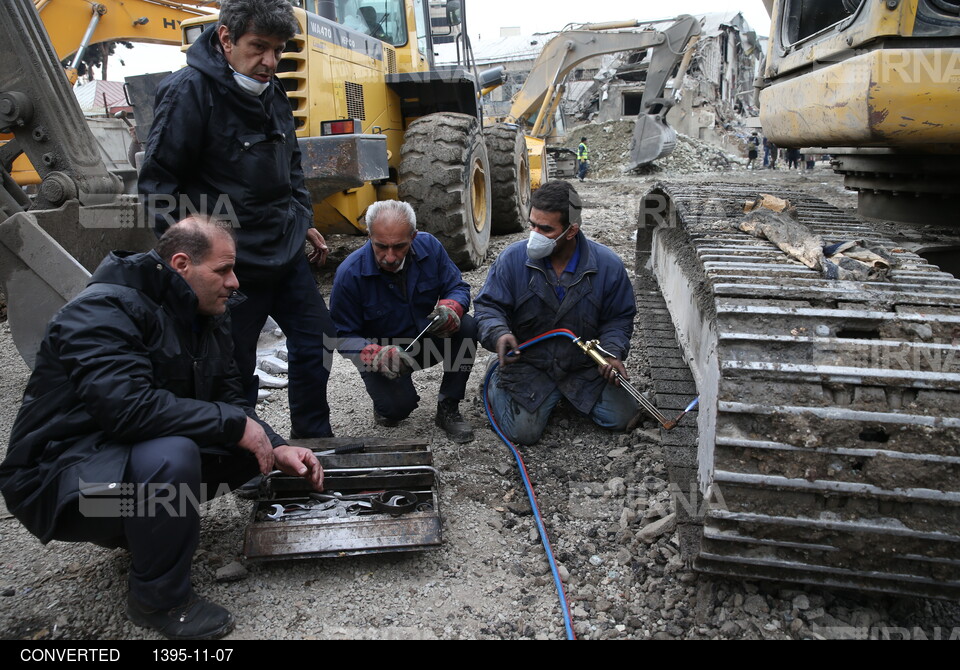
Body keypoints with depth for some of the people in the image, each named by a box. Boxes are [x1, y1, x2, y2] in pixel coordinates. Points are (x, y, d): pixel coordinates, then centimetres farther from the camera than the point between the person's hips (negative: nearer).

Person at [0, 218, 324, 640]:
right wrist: (235, 424, -29)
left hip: (139, 453, 9)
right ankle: (159, 598, -11)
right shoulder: (103, 312, -22)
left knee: (250, 447, -3)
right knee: (171, 456, -36)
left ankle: (136, 525, 12)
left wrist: (276, 449, -11)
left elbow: (229, 400, 6)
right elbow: (129, 406, -36)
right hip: (60, 476, -8)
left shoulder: (206, 317, 5)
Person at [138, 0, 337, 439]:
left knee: (315, 343, 14)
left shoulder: (271, 91, 9)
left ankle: (314, 442, 31)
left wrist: (304, 222, 18)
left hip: (287, 252, 8)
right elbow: (158, 182, -14)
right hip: (233, 263, -8)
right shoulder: (190, 91, -15)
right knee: (235, 370, 4)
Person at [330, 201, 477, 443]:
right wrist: (377, 356, -37)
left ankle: (448, 409, -10)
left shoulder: (429, 246, -14)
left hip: (428, 341, 3)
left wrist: (450, 309, -30)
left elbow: (458, 287, -5)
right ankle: (385, 399, 15)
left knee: (467, 327, -25)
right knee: (397, 409, -27)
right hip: (381, 348, -3)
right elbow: (343, 336, -17)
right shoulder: (350, 274, -23)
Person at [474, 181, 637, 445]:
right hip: (528, 363, -2)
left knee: (621, 418, -4)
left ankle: (571, 395, 25)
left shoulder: (608, 265, -10)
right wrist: (498, 334, -29)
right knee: (523, 432, -14)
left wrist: (614, 353, -17)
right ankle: (499, 384, 19)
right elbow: (488, 305, -8)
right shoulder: (513, 258, -14)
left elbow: (619, 317, 1)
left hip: (585, 365, 2)